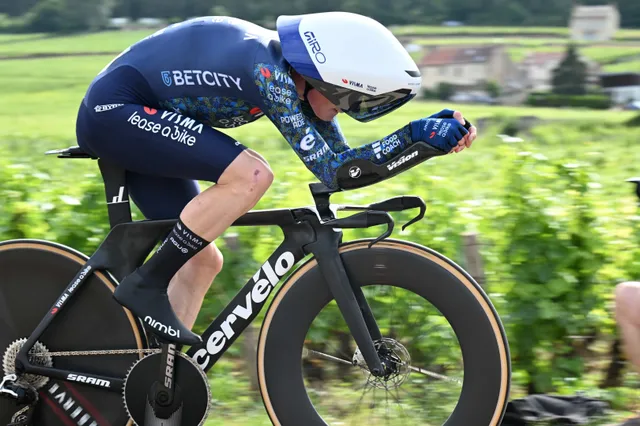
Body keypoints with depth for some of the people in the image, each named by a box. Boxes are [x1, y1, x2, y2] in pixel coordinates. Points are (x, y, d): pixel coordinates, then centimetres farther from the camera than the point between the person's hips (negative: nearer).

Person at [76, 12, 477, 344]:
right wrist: (418, 134, -24)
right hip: (115, 109, -10)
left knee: (202, 260, 7)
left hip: (120, 119, 10)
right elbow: (329, 168, -26)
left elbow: (343, 165, 6)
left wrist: (421, 132, -4)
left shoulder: (299, 78, 2)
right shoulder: (267, 68, -25)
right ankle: (146, 285, -17)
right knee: (251, 175, -24)